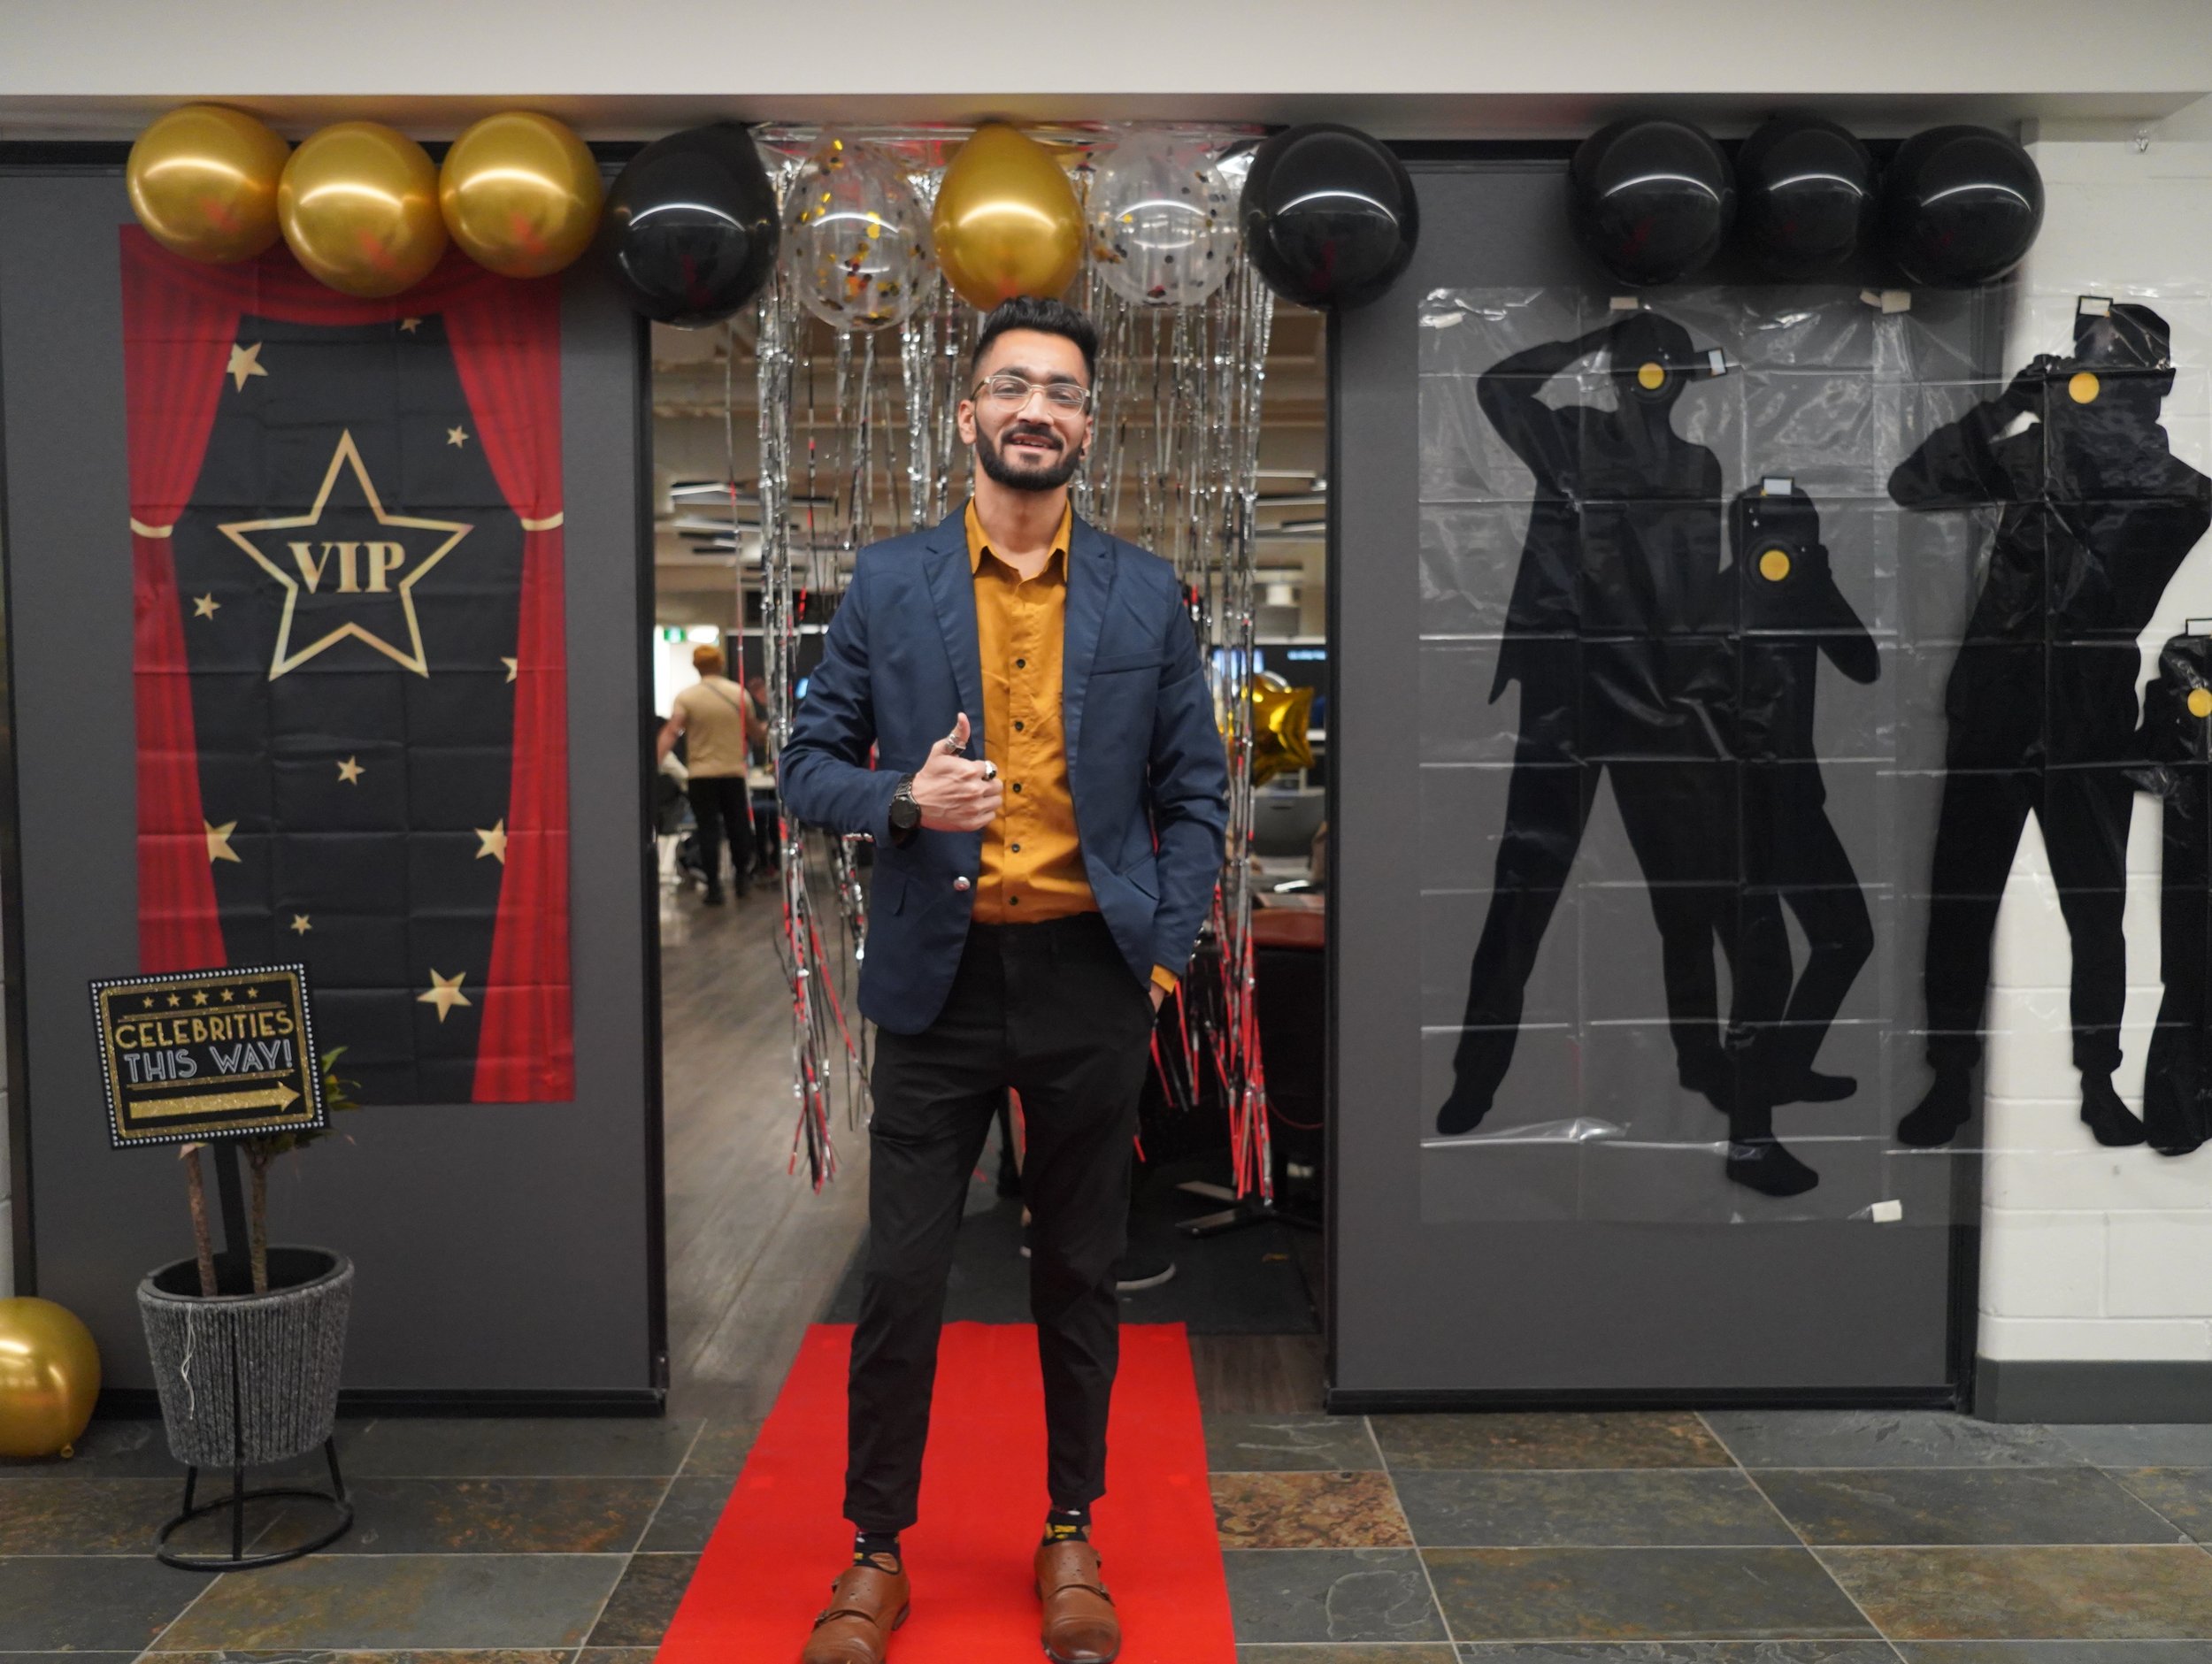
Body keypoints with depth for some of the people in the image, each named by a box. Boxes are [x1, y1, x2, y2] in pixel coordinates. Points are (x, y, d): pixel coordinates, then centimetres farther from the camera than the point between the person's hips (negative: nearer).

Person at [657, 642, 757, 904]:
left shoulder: (686, 697, -5)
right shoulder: (739, 693, 1)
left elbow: (671, 732, -15)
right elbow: (752, 731, 10)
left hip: (701, 774, -1)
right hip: (734, 772, 1)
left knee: (709, 829, 2)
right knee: (738, 826, 15)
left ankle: (714, 887, -1)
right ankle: (742, 877, 27)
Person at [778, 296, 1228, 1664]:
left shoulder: (1148, 595, 5)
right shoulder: (887, 585, 3)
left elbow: (1194, 791, 7)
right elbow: (811, 765, 5)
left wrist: (1168, 953, -3)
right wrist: (904, 800, -15)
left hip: (1092, 982, 1)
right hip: (941, 978, 0)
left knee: (1081, 1277, 12)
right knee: (901, 1280, 5)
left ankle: (1072, 1540, 31)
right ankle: (877, 1551, 24)